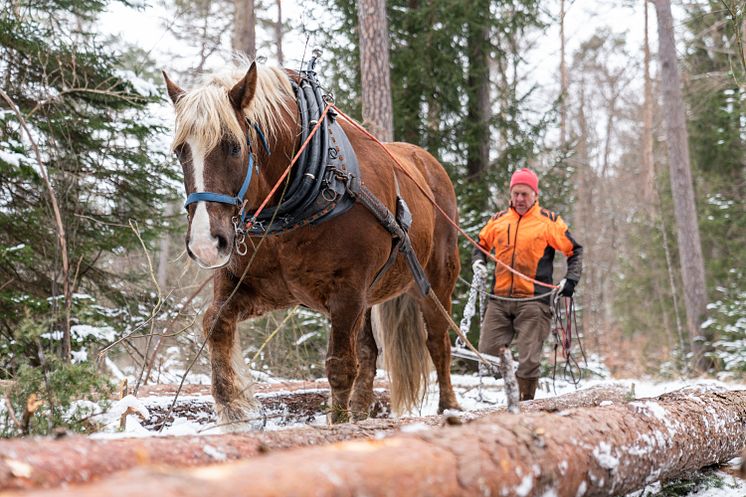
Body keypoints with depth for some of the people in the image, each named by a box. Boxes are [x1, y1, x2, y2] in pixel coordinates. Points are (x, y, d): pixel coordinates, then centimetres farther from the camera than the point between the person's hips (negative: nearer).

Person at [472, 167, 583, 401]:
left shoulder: (549, 221, 3)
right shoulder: (498, 220, 13)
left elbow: (575, 250, 9)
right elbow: (482, 243, 29)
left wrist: (571, 278, -4)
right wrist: (478, 261, 8)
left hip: (533, 301, -3)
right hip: (499, 299, 4)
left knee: (529, 360, -5)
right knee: (487, 354, 1)